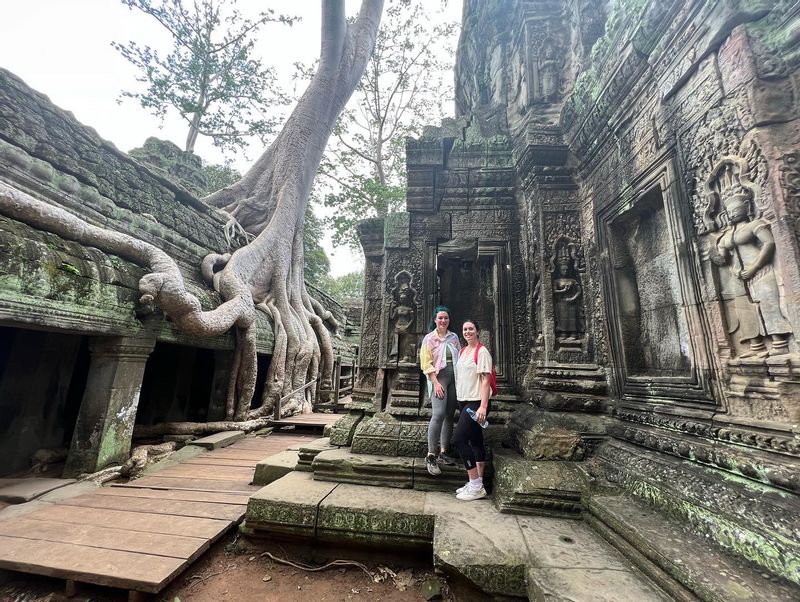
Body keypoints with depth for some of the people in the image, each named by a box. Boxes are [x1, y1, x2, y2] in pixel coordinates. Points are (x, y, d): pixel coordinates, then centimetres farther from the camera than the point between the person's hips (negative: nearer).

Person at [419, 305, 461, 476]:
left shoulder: (454, 337, 12)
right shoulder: (429, 338, -1)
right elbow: (426, 364, -6)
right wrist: (436, 383, -14)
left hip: (454, 378, 5)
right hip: (438, 378, -5)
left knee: (449, 415, 7)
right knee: (439, 414, -17)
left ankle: (443, 452, 18)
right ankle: (431, 456, -10)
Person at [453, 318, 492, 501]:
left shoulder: (482, 352, -11)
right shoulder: (462, 351, 12)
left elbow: (485, 380, -16)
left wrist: (483, 406, -22)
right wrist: (459, 399, 11)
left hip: (476, 402, -8)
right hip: (463, 401, 8)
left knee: (460, 439, -12)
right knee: (475, 440, 13)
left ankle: (476, 486, 0)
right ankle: (477, 484, 23)